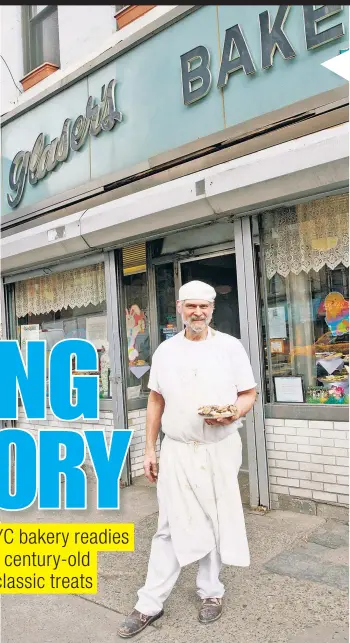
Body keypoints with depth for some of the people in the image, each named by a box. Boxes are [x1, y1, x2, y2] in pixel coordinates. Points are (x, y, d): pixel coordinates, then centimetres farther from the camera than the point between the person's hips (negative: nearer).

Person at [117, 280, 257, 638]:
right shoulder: (165, 351, 5)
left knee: (216, 522, 10)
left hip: (220, 450, -1)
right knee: (170, 526, 5)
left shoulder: (230, 347, -2)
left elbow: (249, 394, 2)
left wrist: (234, 412, -20)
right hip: (176, 451, 1)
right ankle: (150, 604, 15)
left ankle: (210, 592, 30)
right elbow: (156, 401, 9)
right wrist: (149, 449, 7)